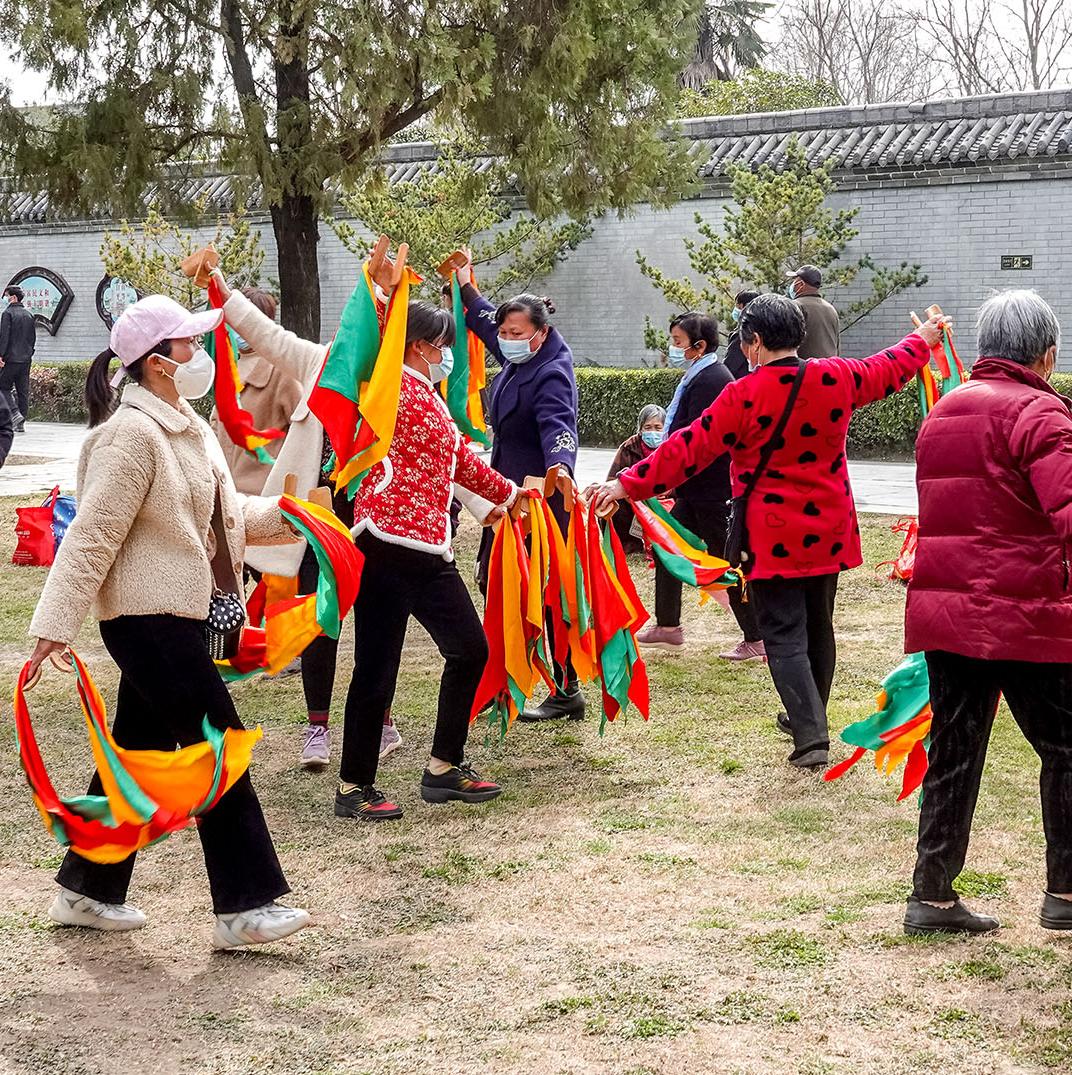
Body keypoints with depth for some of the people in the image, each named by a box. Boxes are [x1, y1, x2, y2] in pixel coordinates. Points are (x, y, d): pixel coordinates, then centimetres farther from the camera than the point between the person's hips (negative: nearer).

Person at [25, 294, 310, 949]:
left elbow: (227, 514, 19)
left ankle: (87, 891, 27)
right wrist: (57, 624, -21)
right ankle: (246, 907, -2)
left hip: (176, 615, 10)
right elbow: (94, 535, -20)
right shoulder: (133, 434, -18)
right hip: (147, 618, -10)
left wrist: (283, 515, 4)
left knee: (139, 750, 15)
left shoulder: (188, 428, 13)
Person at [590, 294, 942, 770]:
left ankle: (811, 736, -13)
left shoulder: (745, 395, -16)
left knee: (784, 636, -1)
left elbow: (690, 448, -17)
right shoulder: (837, 378, -1)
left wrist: (629, 484, -14)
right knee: (818, 627, 20)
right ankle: (808, 719, 37)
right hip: (828, 532, 6)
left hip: (773, 538, -6)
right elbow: (888, 370, 18)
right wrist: (923, 340, 39)